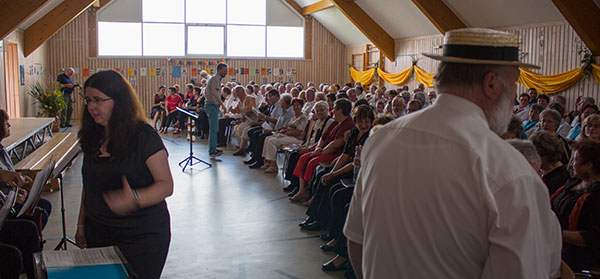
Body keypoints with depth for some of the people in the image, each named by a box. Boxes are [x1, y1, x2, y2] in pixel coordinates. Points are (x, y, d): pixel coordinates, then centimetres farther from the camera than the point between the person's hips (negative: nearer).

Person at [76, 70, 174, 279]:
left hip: (143, 235, -5)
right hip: (98, 232, 5)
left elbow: (166, 185, -16)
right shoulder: (91, 137, 6)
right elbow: (89, 187, 16)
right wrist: (81, 225, 15)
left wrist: (134, 199, -33)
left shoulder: (143, 136, -13)